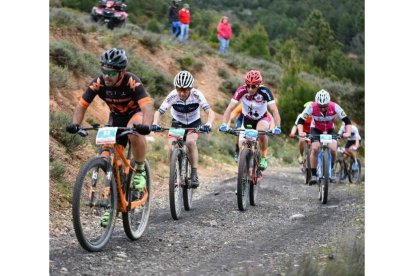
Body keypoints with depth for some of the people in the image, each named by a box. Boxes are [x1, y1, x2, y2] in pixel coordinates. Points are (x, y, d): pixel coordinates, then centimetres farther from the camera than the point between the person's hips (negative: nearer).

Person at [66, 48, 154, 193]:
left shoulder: (132, 82, -33)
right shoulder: (98, 83, -24)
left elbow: (148, 106, -43)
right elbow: (82, 105, -18)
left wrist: (145, 126, -62)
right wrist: (75, 124, -37)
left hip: (136, 113, -4)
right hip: (116, 116, 4)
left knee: (135, 133, -36)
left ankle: (140, 171, -16)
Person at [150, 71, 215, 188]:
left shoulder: (197, 95, -27)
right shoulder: (173, 96, -26)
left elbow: (210, 112, -33)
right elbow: (159, 112, -25)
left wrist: (208, 124, -53)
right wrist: (155, 123, -46)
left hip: (194, 123, -1)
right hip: (177, 123, 1)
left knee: (190, 141, -32)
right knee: (171, 148, -22)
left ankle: (194, 174, -19)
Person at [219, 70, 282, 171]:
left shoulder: (264, 91, -30)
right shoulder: (241, 91, -27)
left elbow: (274, 110, -34)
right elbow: (229, 108, -30)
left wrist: (277, 127, -48)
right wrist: (224, 124, -44)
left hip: (262, 118, -2)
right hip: (247, 119, 2)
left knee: (261, 132, -34)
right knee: (242, 147, -10)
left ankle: (263, 158, -11)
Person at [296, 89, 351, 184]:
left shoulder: (334, 107, -30)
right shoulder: (312, 107, -31)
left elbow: (347, 120, -25)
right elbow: (301, 120, -26)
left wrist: (348, 132, -41)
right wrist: (301, 132, -44)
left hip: (330, 130, 1)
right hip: (316, 130, -1)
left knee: (333, 149, -21)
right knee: (315, 149, -23)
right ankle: (313, 175, -13)